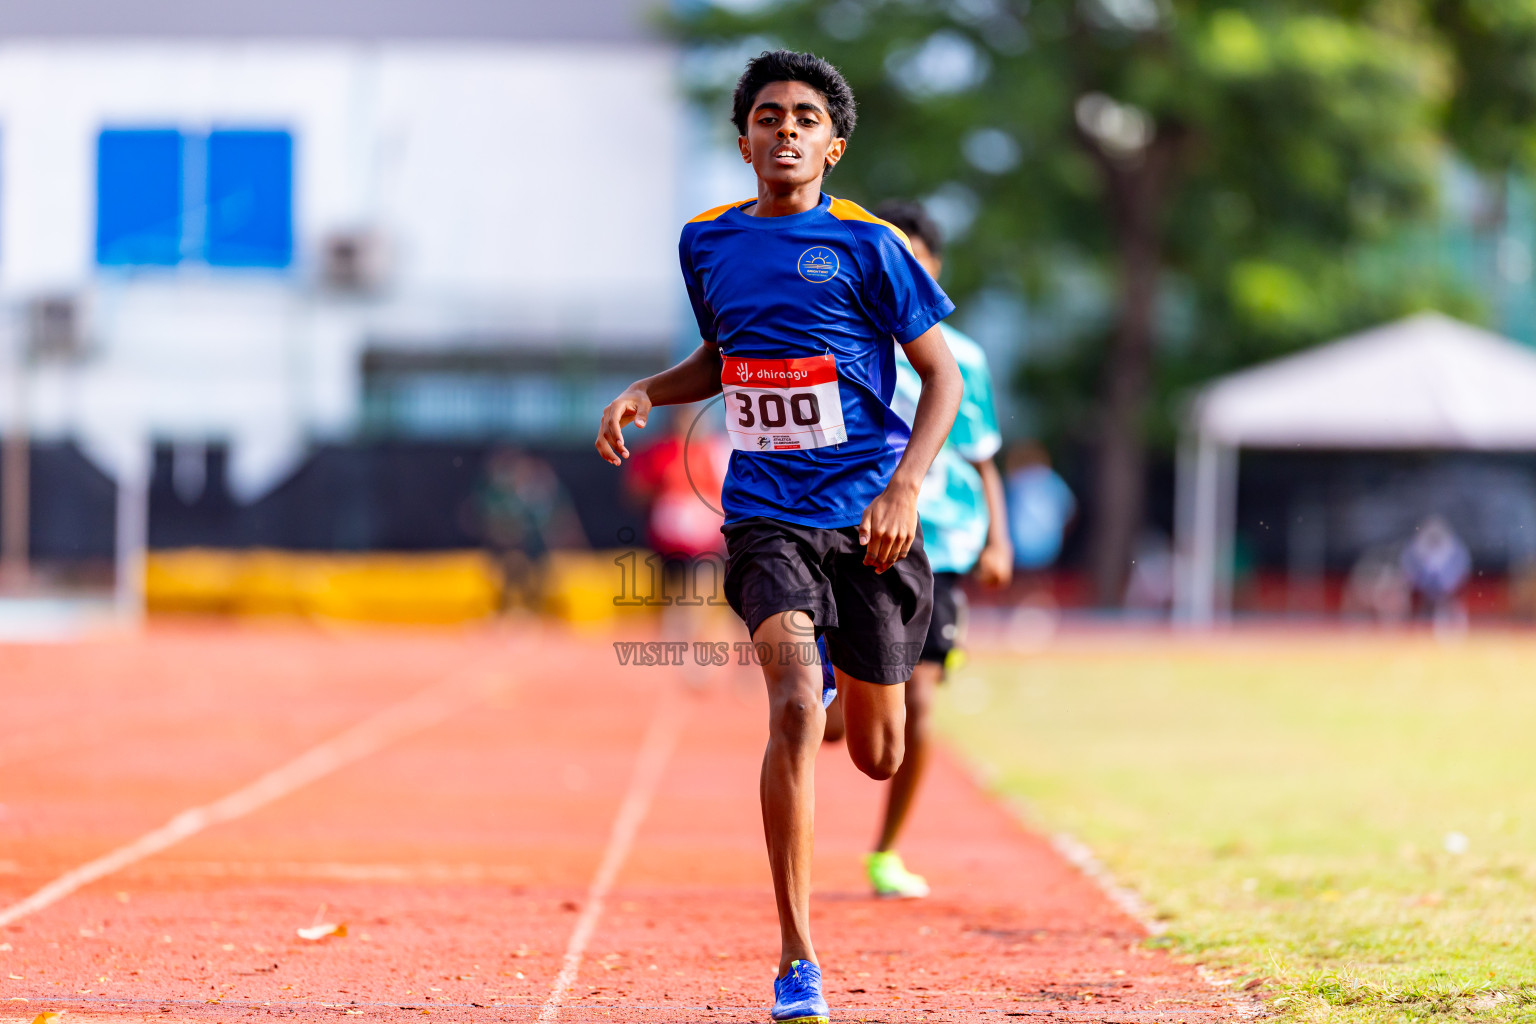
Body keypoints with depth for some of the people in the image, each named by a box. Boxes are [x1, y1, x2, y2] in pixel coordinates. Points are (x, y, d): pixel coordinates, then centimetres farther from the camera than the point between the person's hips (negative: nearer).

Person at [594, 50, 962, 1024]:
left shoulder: (867, 244, -5)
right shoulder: (708, 242, 7)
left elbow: (943, 373, -1)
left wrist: (907, 485, -14)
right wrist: (646, 393, 6)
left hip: (867, 515, -1)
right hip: (767, 515, 1)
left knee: (879, 756, 8)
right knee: (795, 709, -23)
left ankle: (847, 675, 49)